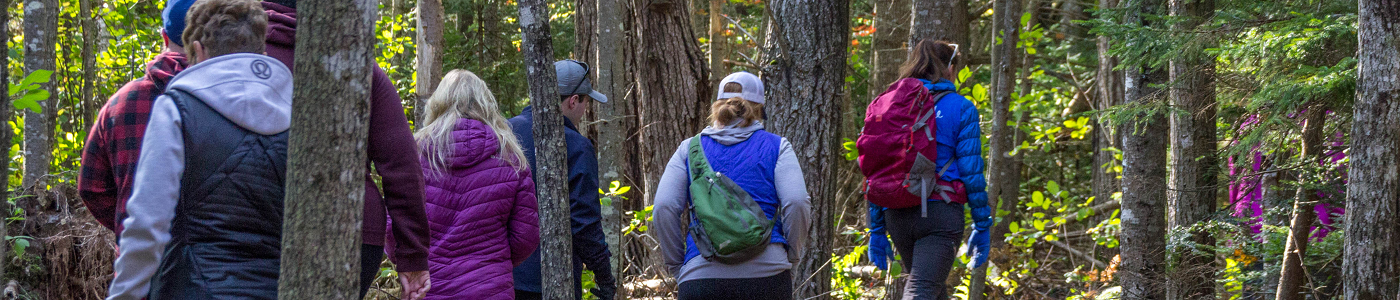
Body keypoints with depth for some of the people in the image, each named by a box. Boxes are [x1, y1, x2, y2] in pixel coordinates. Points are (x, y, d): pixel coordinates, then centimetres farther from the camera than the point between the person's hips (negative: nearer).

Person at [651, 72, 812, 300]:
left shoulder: (689, 149, 10)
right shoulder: (775, 147, 7)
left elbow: (664, 208, 0)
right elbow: (797, 203, -6)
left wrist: (677, 266, 8)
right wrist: (791, 255, 8)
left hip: (700, 275, 1)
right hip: (766, 274, -1)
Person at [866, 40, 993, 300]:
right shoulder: (961, 108, -1)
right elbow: (971, 171, -6)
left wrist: (877, 230, 13)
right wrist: (982, 226, 1)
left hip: (897, 216, 5)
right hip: (940, 212, -5)